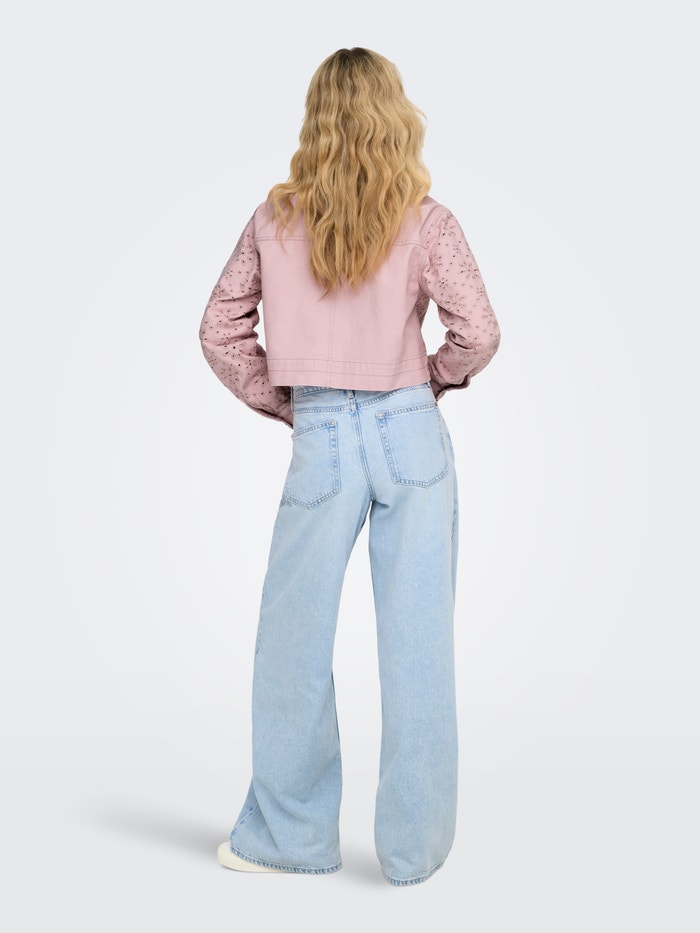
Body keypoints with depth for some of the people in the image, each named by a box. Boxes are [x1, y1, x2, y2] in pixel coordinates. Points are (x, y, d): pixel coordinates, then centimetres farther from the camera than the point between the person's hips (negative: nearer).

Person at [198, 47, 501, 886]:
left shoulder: (275, 218, 2)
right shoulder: (424, 220, -4)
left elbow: (219, 331, 5)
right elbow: (478, 333, -11)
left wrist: (281, 403, 12)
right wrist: (437, 377, 8)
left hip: (321, 440, 1)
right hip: (411, 435, 0)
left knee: (294, 638, 13)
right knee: (416, 640, 7)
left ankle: (287, 834, 25)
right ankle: (412, 847, 18)